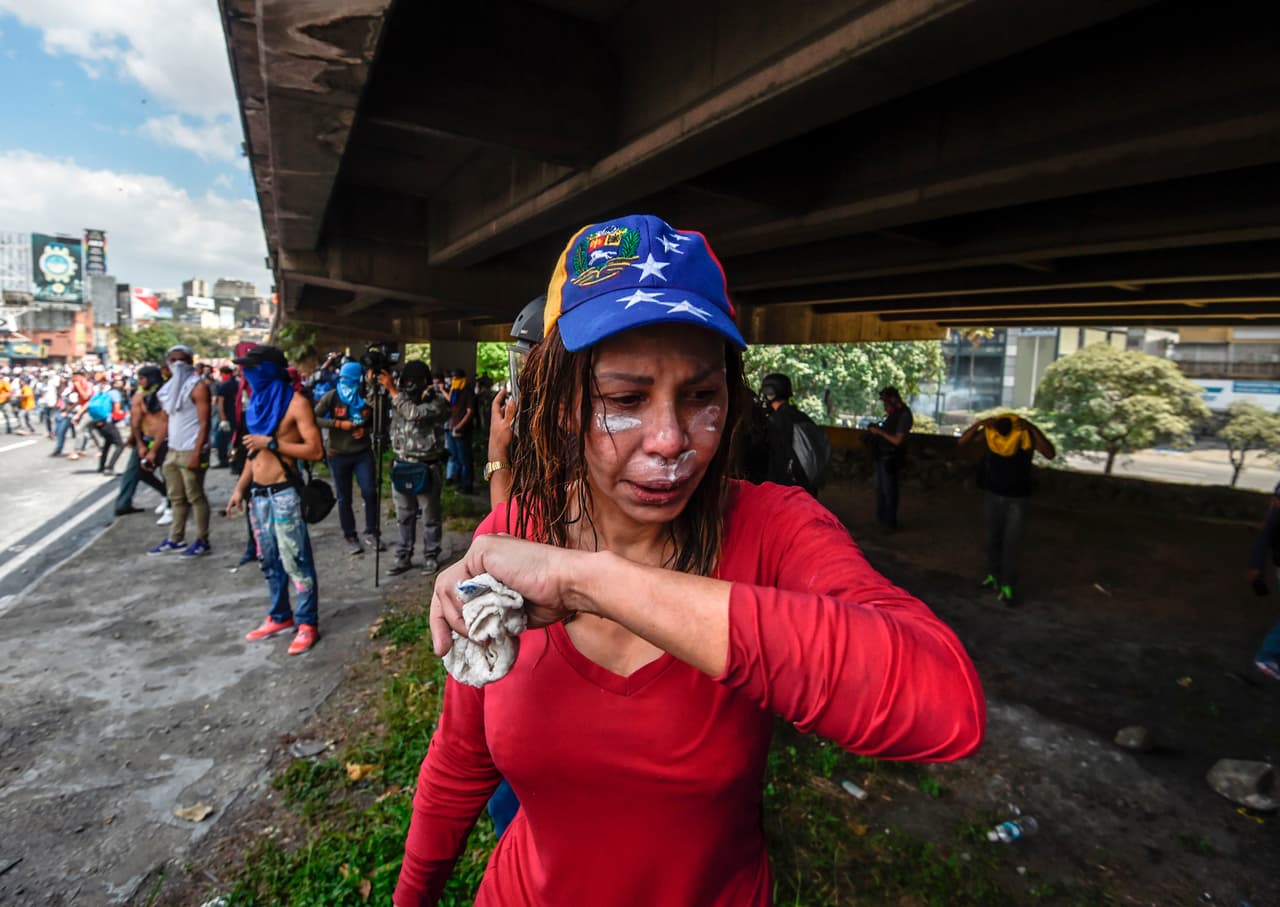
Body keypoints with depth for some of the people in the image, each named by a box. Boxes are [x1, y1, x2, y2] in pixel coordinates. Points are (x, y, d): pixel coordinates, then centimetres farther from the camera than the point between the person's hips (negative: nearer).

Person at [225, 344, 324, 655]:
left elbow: (316, 450, -18)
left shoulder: (295, 402, -11)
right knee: (269, 560, 15)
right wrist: (240, 488, 15)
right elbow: (254, 450, 21)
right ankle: (280, 616, 28)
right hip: (257, 493, 8)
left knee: (295, 560, -4)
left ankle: (307, 622, 5)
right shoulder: (257, 402, 14)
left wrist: (271, 443, -19)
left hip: (284, 493, -8)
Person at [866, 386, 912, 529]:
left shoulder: (904, 415, -16)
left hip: (891, 458, -9)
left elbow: (897, 440, -21)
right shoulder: (894, 413, 12)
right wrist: (877, 429, 2)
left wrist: (880, 432, -16)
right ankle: (881, 518, 29)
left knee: (889, 490, -1)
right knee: (880, 488, 17)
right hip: (882, 456, 9)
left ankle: (890, 522, 9)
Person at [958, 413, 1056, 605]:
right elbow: (962, 441, -14)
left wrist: (1033, 429, -41)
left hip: (1017, 498, -3)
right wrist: (978, 424, -29)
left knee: (1012, 542, -4)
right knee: (993, 538, 13)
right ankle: (993, 575, 28)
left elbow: (1051, 454, -33)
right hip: (993, 494, 3)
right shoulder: (990, 431, -13)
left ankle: (1007, 586, 2)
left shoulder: (1028, 435, -19)